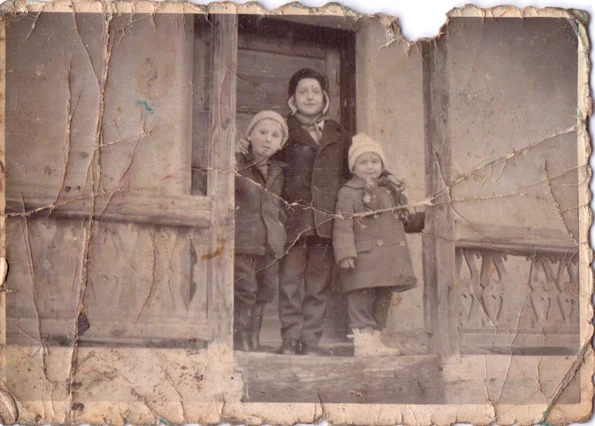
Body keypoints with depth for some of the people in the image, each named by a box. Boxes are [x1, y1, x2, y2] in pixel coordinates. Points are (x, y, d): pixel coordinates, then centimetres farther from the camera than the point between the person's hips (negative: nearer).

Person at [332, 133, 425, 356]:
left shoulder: (392, 192, 18)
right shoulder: (348, 193, -4)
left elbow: (406, 220, 25)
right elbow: (342, 226, -11)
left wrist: (425, 218, 11)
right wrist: (345, 253, -20)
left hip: (388, 259, 7)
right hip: (364, 259, -7)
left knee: (383, 299, 12)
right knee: (361, 300, -6)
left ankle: (374, 340, 21)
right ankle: (362, 340, 0)